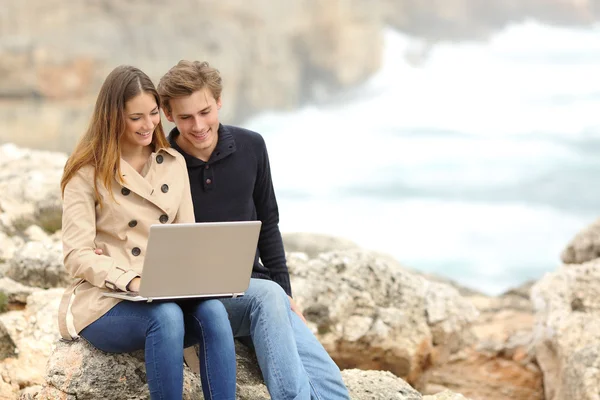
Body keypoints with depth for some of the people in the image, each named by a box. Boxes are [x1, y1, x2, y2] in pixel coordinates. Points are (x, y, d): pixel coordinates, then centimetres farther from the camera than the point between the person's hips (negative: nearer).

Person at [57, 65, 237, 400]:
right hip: (104, 301, -4)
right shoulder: (88, 172, -2)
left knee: (212, 310, -30)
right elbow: (77, 255, -9)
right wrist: (132, 281, -26)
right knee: (166, 316, -36)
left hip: (168, 296, 4)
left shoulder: (174, 163, 13)